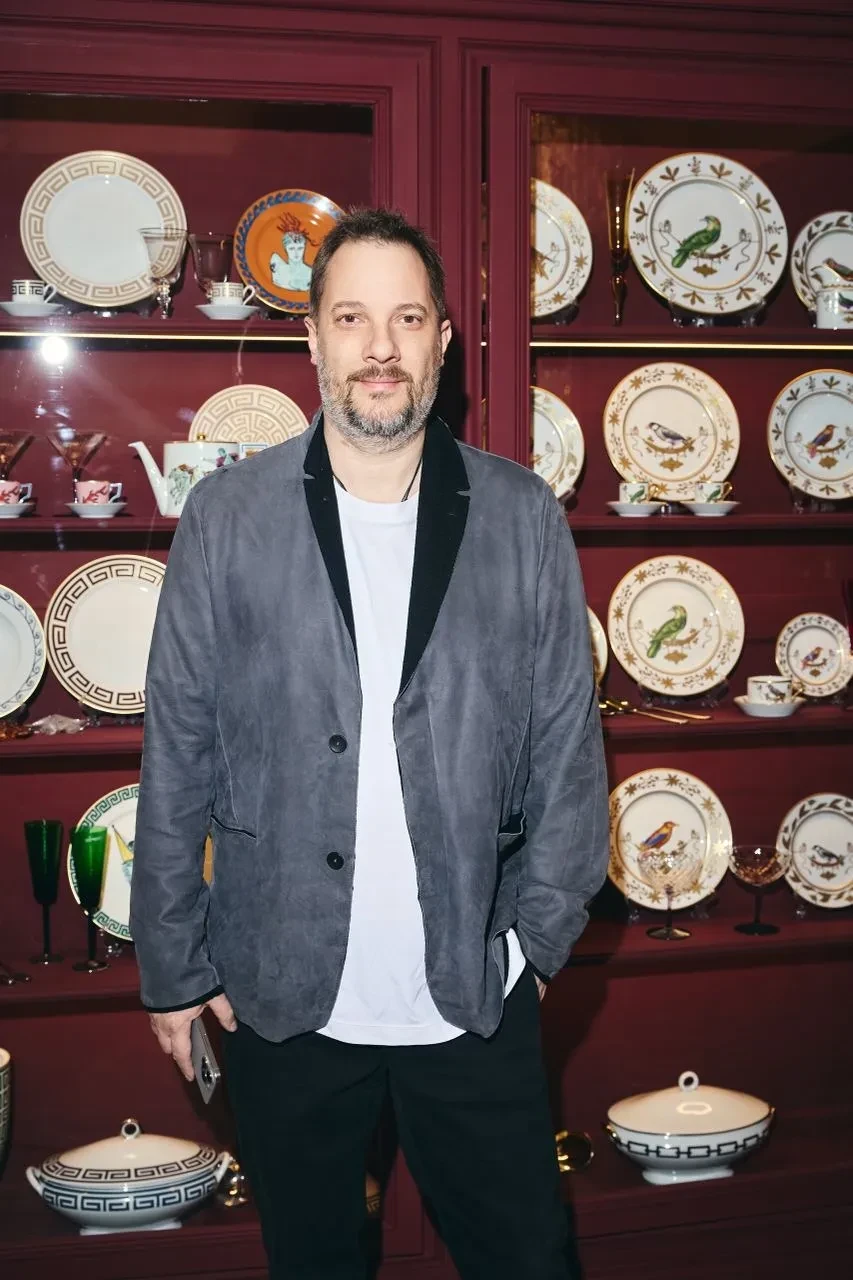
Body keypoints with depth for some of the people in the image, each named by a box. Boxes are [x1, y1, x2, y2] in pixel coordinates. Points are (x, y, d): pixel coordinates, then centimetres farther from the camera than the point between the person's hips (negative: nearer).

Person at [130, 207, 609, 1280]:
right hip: (283, 995, 0)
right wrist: (173, 967, 0)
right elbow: (177, 756, -1)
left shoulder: (524, 518, -1)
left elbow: (566, 740, 3)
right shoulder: (227, 516, -4)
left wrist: (539, 931, 0)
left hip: (477, 996, 1)